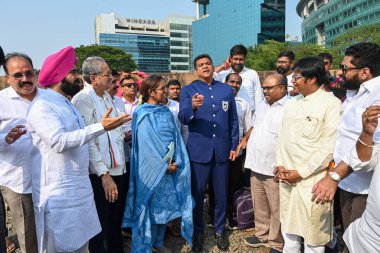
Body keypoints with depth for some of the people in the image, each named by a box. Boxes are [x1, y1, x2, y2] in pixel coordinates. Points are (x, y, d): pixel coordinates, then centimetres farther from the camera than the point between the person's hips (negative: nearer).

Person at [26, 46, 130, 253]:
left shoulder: (68, 104, 16)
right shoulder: (42, 106, -14)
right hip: (58, 194, -8)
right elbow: (59, 141, -27)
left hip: (80, 188, 9)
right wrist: (101, 127, -29)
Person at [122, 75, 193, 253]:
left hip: (169, 166, 6)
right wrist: (164, 165, -13)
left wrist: (176, 161, -6)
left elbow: (175, 137, 6)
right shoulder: (143, 114, -11)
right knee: (152, 207, 3)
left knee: (165, 205, 13)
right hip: (151, 168, -6)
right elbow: (146, 144, -15)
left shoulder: (166, 111, 9)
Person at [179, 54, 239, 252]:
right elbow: (182, 118, -13)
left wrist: (234, 145, 5)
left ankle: (220, 230, 31)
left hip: (222, 150, 2)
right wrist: (193, 107, -33)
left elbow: (233, 120, 10)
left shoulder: (226, 89, 8)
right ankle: (198, 231, 28)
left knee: (221, 194, 12)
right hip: (198, 150, -2)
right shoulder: (188, 90, 1)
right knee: (197, 193, 9)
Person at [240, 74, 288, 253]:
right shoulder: (261, 106, 13)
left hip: (275, 169, -7)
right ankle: (262, 234, 37)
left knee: (277, 209, 7)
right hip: (256, 165, 7)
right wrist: (245, 139, 9)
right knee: (259, 206, 20)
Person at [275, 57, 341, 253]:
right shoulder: (291, 104, 12)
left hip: (312, 179, -6)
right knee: (289, 229, 19)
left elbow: (330, 147, -14)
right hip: (286, 178, 6)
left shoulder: (331, 104, -10)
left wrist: (301, 172, -13)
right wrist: (280, 165, 0)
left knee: (313, 236, 5)